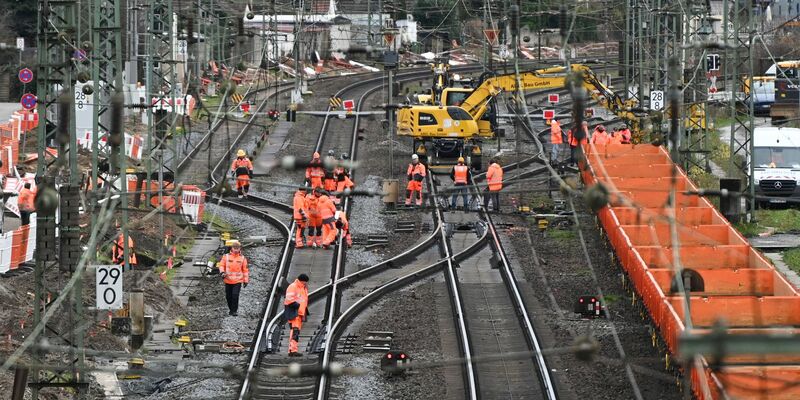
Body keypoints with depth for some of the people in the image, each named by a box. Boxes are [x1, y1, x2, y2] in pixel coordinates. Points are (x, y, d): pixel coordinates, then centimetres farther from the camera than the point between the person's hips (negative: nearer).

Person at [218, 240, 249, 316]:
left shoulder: (242, 258, 3)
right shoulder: (226, 257, 3)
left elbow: (245, 270, 8)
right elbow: (221, 265, 2)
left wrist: (246, 280, 7)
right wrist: (222, 272, -18)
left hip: (237, 281, -2)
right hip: (228, 281, 2)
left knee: (235, 295, -15)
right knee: (228, 296, 8)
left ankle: (234, 310, -7)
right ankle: (230, 309, 28)